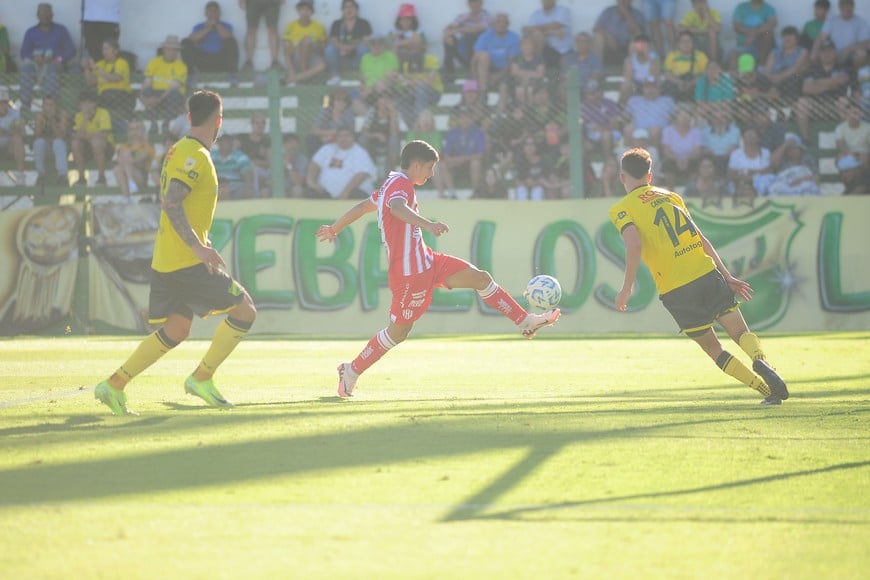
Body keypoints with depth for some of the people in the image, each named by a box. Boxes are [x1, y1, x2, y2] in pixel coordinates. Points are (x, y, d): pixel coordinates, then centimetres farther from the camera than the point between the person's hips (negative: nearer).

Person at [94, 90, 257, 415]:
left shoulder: (181, 150, 15)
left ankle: (114, 385, 10)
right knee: (244, 310, -4)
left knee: (175, 330, 13)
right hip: (187, 262, -10)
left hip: (167, 260, 10)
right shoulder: (195, 156, -15)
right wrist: (198, 246, -27)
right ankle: (202, 378, -2)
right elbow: (171, 203, -24)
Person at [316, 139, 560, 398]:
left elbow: (362, 206, 26)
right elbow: (396, 207, -40)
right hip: (410, 273, -10)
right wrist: (427, 224, -55)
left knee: (480, 278, 4)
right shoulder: (400, 184, -16)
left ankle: (525, 322, 9)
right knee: (399, 330, -2)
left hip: (426, 261, 10)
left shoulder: (394, 184, 15)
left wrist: (334, 229, 40)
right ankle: (352, 371, 12)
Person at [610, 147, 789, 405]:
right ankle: (761, 360, -28)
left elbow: (634, 245, -15)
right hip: (707, 274, 3)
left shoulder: (621, 209, 3)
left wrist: (626, 288, -9)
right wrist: (727, 277, 17)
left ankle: (767, 389, 0)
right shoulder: (670, 196, 17)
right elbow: (701, 239, 16)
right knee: (741, 332, 5)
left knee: (713, 350, 11)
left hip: (676, 292, -3)